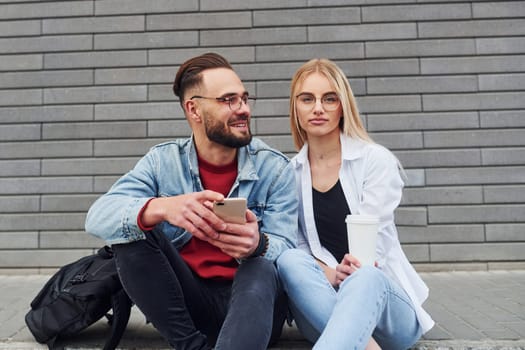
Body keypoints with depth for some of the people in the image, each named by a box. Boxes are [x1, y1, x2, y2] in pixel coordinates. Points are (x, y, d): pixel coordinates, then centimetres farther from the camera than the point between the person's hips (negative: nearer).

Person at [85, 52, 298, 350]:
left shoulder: (275, 168, -6)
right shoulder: (163, 162, -4)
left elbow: (284, 251, -11)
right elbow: (98, 218, -17)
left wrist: (257, 245, -37)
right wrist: (161, 208, -39)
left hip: (252, 301, -2)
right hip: (182, 303, 3)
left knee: (261, 269, -34)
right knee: (131, 228, -19)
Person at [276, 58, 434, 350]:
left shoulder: (376, 160, -4)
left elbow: (374, 244, -10)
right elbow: (296, 247, 1)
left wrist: (352, 276, -29)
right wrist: (329, 274, -20)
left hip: (383, 293, -2)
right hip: (321, 300, 3)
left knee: (364, 280, -38)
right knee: (289, 260, -30)